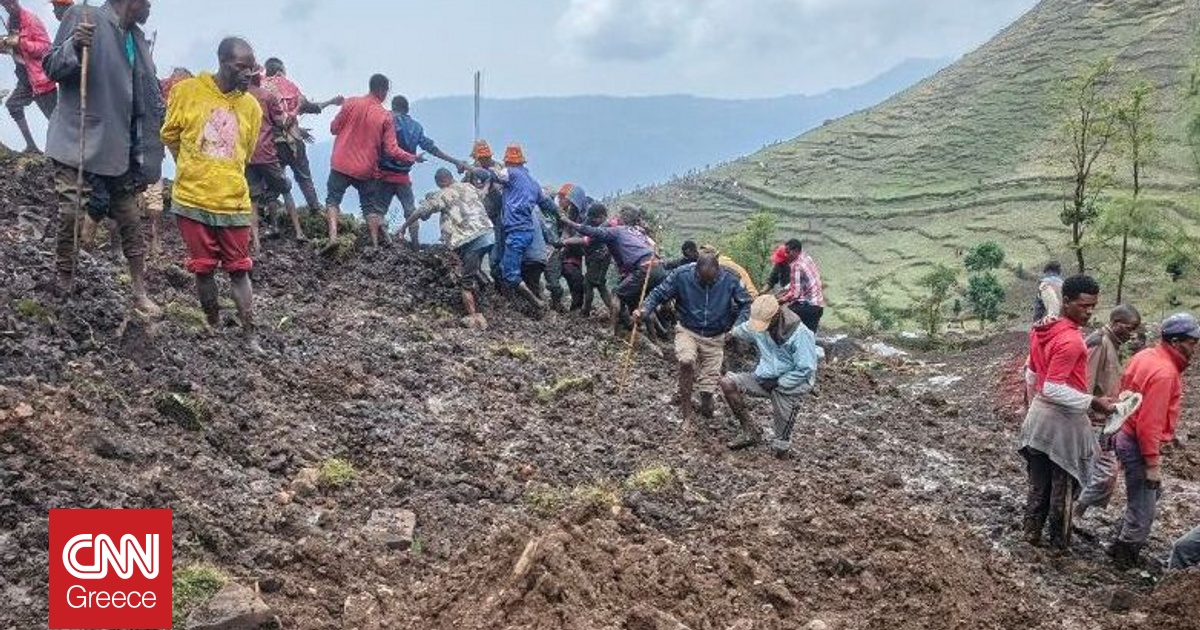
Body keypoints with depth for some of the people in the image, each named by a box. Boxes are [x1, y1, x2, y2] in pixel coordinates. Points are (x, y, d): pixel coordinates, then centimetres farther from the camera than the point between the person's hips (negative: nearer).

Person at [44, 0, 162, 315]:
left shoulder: (138, 39, 12)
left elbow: (147, 96, 21)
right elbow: (51, 68, -7)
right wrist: (74, 46, -27)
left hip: (118, 148, 6)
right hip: (78, 143, -6)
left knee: (130, 221, 7)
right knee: (70, 214, -9)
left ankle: (140, 293, 15)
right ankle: (63, 287, 8)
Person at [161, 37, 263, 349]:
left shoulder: (251, 106, 1)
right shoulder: (187, 91, -6)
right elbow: (170, 135, 7)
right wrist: (193, 170, 13)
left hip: (234, 203, 1)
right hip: (192, 200, -1)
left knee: (239, 270, 6)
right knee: (203, 268, 9)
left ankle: (249, 336, 11)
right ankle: (214, 328, 24)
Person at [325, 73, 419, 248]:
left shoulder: (350, 103, -5)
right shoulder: (386, 117, -7)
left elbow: (334, 129, 2)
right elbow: (391, 150, -7)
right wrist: (412, 158, 7)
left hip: (341, 165, 0)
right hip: (366, 170, 0)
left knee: (333, 199, 7)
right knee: (370, 205, 14)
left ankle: (333, 235, -13)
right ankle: (375, 244, 12)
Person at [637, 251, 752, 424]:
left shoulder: (730, 279, -16)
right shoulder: (681, 275, -19)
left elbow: (745, 304, -3)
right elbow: (659, 294, -8)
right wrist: (643, 311, -25)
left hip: (715, 337, 1)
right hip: (688, 331, -1)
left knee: (709, 382, 1)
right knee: (686, 360, -31)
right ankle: (687, 411, -16)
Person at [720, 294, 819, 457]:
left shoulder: (799, 334, -24)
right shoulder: (756, 325, -7)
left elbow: (805, 370, -22)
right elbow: (738, 331, 16)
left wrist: (778, 383, -19)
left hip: (790, 385, -6)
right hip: (766, 377, 6)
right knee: (727, 382, -13)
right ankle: (749, 432, -4)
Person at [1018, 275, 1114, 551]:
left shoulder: (1040, 331, 2)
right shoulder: (1071, 341, -26)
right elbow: (1053, 389, -29)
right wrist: (1092, 402, -24)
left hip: (1039, 414, 8)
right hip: (1063, 420, -8)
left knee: (1038, 483, 19)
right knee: (1063, 485, 10)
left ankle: (1031, 532, 29)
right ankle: (1060, 541, 23)